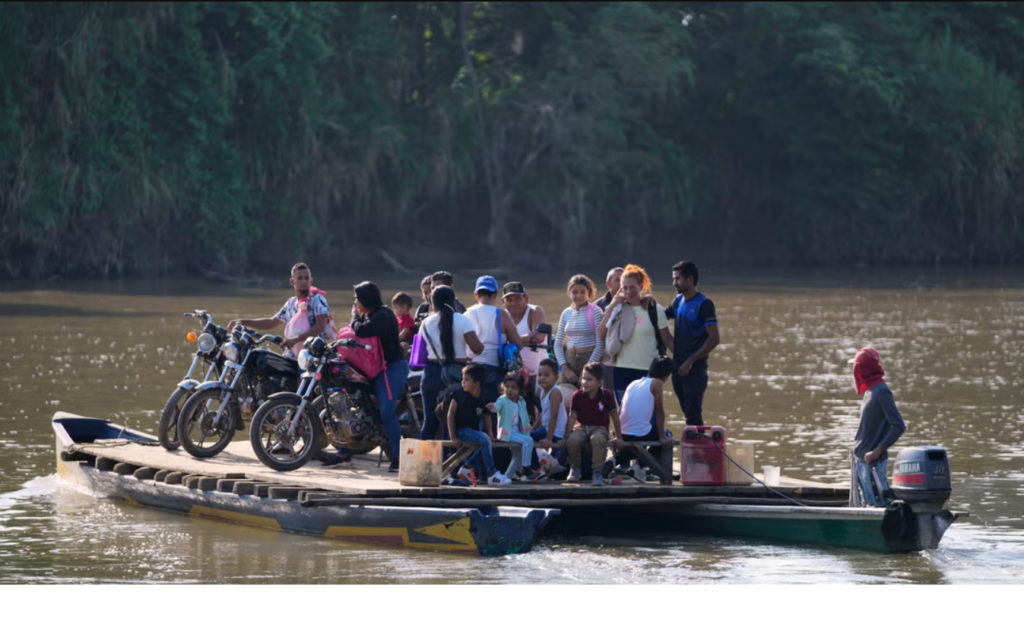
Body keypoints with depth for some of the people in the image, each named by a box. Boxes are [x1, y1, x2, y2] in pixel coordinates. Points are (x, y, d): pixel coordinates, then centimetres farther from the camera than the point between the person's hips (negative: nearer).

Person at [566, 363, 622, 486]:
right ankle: (575, 468, -3)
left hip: (599, 428, -2)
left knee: (597, 439, -40)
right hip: (582, 427, 2)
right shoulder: (577, 396, -4)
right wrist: (565, 435, -5)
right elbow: (572, 417, 1)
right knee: (572, 440, -32)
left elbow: (615, 417, 1)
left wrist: (618, 437, 6)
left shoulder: (606, 396, -8)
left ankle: (597, 471, -23)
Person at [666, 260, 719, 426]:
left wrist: (691, 361, -17)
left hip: (695, 369, -7)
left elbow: (714, 338, -15)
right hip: (678, 367, 7)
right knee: (688, 413, 11)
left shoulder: (704, 304, -11)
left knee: (693, 415, -10)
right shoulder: (678, 301, 11)